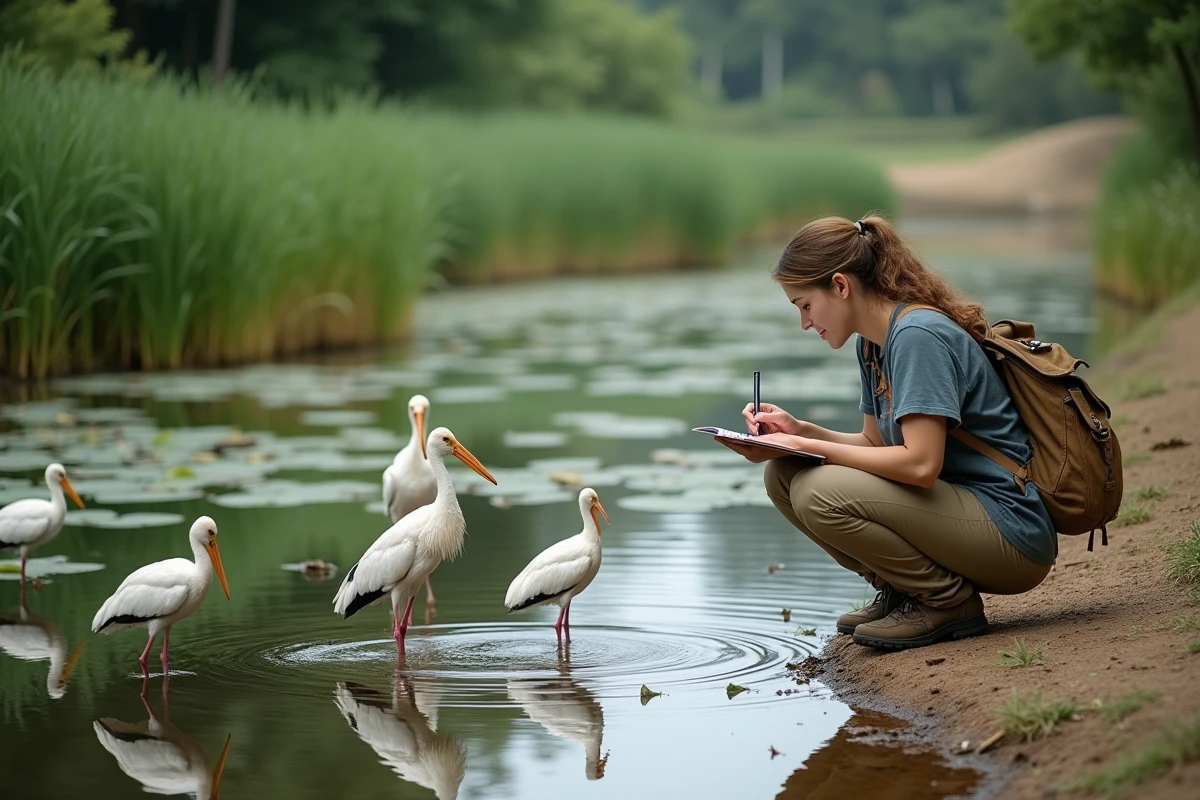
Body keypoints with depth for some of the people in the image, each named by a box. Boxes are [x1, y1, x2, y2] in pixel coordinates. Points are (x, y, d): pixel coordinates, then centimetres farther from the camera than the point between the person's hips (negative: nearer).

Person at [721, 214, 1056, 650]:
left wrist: (806, 447, -19)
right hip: (958, 506, 9)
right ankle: (902, 590, 9)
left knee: (819, 493, -26)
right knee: (783, 476, 2)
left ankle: (950, 602, -8)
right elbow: (876, 443, 16)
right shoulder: (872, 343, 10)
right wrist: (798, 432, 0)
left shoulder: (919, 335, -18)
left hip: (1013, 535, -9)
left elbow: (921, 463, -25)